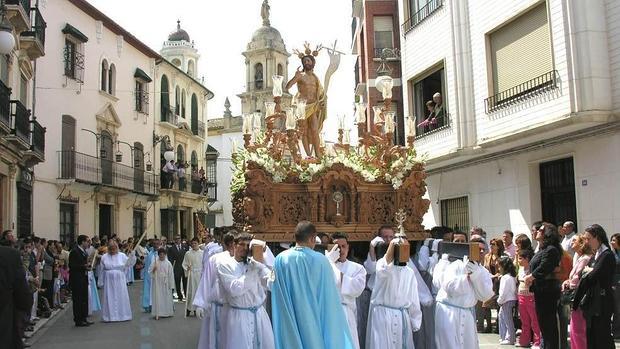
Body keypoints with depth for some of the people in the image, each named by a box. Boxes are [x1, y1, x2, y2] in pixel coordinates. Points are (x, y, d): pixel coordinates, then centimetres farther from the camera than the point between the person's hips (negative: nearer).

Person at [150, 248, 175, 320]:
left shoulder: (168, 263, 1)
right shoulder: (155, 262, 0)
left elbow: (171, 275, 2)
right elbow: (150, 272, 0)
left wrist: (171, 286, -1)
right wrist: (154, 269, -22)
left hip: (165, 284, 1)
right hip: (157, 283, -1)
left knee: (166, 298, 5)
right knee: (157, 298, -2)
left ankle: (166, 312, 15)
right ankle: (157, 314, 1)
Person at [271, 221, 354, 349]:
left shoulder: (281, 259, -7)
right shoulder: (320, 260, -13)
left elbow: (273, 287, 4)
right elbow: (330, 297, -7)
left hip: (289, 324, 2)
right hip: (314, 321, -2)